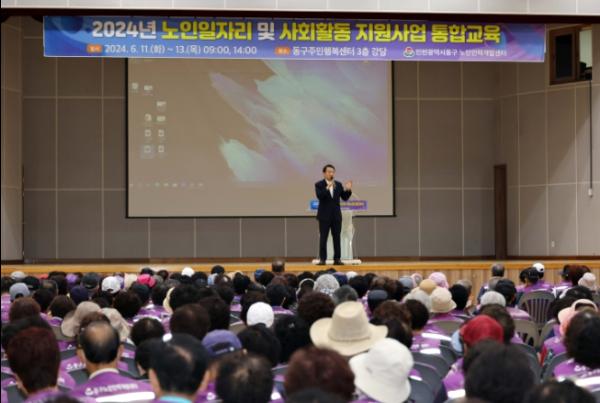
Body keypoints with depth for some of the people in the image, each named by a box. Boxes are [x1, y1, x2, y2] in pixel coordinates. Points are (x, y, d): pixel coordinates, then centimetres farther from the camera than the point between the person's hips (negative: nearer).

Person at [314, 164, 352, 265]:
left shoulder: (338, 184, 8)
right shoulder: (319, 185, -3)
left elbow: (344, 198, 4)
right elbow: (319, 196, -21)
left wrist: (348, 190, -14)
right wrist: (327, 188, -35)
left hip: (336, 215, 4)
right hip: (324, 216, -4)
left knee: (337, 238, 3)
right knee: (323, 238, -2)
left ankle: (337, 259, 5)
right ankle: (322, 259, 0)